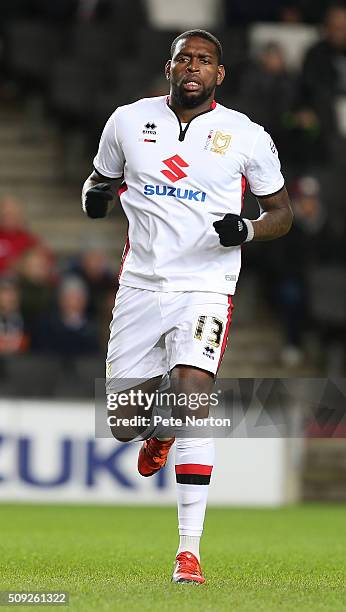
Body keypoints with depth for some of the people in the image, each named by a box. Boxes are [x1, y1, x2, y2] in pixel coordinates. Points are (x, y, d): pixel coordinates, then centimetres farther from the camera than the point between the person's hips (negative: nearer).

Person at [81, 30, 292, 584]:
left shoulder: (247, 137, 0)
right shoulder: (129, 121, 5)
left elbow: (282, 212, 8)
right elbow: (101, 180, 20)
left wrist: (246, 231, -14)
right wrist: (95, 198, -5)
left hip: (205, 285, -3)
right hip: (140, 284, 3)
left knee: (193, 397, -23)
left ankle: (189, 549, -19)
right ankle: (159, 429, 47)